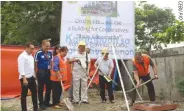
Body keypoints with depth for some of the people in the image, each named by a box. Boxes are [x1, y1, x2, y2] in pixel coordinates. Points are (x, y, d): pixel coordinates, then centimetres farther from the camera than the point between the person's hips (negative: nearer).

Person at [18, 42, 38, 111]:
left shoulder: (31, 56, 13)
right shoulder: (22, 56, -13)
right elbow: (21, 68, -19)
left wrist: (34, 76, 12)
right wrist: (24, 79, -23)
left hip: (31, 77, 9)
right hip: (25, 78, -8)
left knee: (34, 93, 14)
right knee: (24, 95, 3)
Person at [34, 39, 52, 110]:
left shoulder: (50, 53, 2)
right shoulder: (38, 53, -13)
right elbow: (35, 63, -9)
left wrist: (51, 69, 5)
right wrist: (37, 73, -7)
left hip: (48, 72, 6)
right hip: (41, 72, -5)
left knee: (49, 87, 12)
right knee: (41, 88, 6)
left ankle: (46, 102, 27)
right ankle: (41, 103, 17)